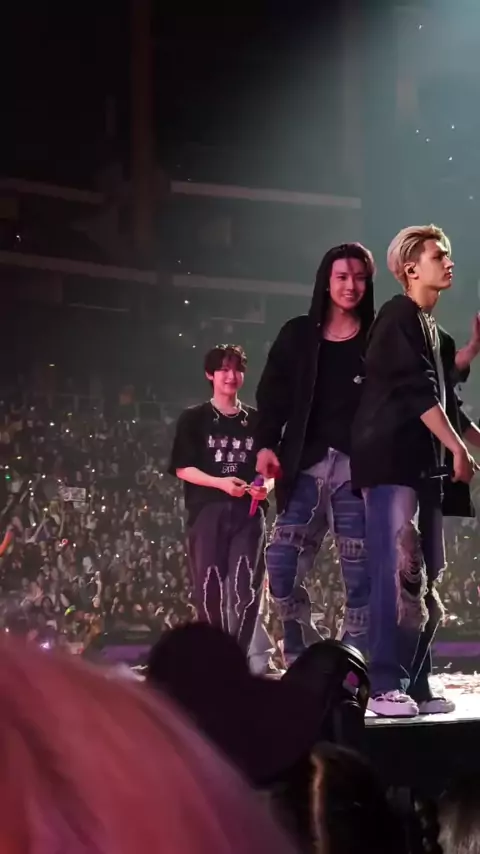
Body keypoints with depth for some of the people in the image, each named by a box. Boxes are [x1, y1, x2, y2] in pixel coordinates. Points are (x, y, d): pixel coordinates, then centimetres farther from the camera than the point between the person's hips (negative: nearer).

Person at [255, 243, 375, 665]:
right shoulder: (298, 335, 12)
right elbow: (273, 394, 9)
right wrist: (266, 444, -4)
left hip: (358, 466, -1)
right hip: (307, 464, 1)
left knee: (359, 571, -3)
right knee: (282, 565, -8)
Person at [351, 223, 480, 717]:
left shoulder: (432, 331, 22)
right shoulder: (399, 317, -5)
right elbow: (417, 391, -15)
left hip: (424, 464, 9)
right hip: (392, 460, -9)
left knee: (425, 579, 6)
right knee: (399, 572, -15)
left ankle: (416, 685, 8)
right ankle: (387, 686, -16)